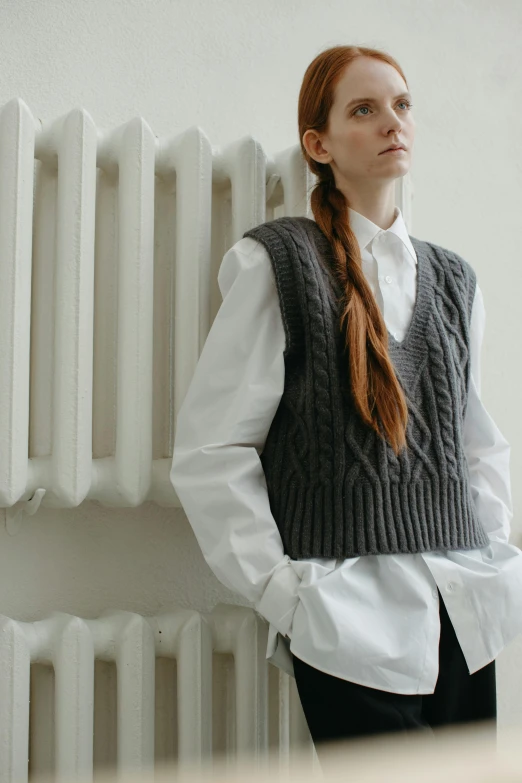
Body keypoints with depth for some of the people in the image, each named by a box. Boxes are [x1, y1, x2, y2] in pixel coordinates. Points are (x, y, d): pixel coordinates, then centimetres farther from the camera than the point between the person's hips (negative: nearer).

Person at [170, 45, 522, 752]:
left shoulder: (453, 280, 15)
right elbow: (211, 451, -7)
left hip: (465, 610, 6)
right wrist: (281, 589, -10)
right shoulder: (277, 263, -3)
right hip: (350, 608, -5)